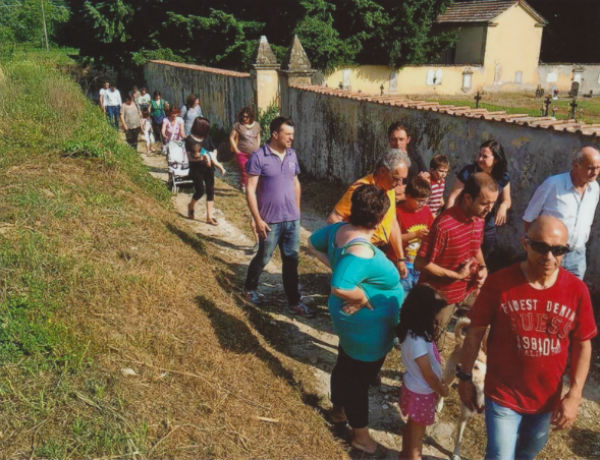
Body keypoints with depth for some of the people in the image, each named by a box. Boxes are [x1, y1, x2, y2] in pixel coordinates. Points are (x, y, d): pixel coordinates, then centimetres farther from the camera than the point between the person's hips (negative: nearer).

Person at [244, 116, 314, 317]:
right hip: (270, 221, -5)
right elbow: (250, 190, -13)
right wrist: (258, 220, -15)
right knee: (263, 258, 12)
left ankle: (294, 302, 20)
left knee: (291, 261, 10)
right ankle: (250, 288, 38)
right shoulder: (259, 157, -13)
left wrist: (297, 210, 15)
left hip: (292, 219, 5)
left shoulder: (292, 155, 5)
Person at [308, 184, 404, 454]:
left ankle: (338, 411, 53)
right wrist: (365, 298, -28)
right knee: (360, 379, 12)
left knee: (345, 366, 29)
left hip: (351, 323, 9)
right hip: (367, 327, -9)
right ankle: (360, 435, 34)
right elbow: (339, 287, -46)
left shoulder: (340, 229, -9)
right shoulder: (362, 252, -36)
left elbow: (313, 242, 8)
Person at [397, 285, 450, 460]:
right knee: (417, 432, 13)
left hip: (414, 386, 9)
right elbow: (427, 374, -24)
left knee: (412, 425, 28)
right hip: (421, 392, -9)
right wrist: (441, 389, -7)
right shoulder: (416, 340, -35)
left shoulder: (413, 331, -7)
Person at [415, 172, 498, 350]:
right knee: (434, 346, 7)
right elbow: (420, 263, -25)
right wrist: (457, 275, -21)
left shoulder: (479, 218, -3)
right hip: (442, 294, -7)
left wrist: (483, 267, -4)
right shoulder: (444, 225, -29)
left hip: (469, 289, 7)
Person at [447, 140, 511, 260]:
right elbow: (453, 196, -11)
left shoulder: (503, 178, -1)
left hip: (488, 231, 3)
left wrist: (503, 206, -16)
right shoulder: (468, 172, -11)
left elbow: (507, 200, 8)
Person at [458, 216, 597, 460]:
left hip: (547, 398, 4)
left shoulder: (577, 290, -12)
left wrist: (574, 394, -7)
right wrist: (465, 377, -3)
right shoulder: (499, 282, -20)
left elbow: (582, 344, -1)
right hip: (503, 394, -3)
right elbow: (475, 332, -9)